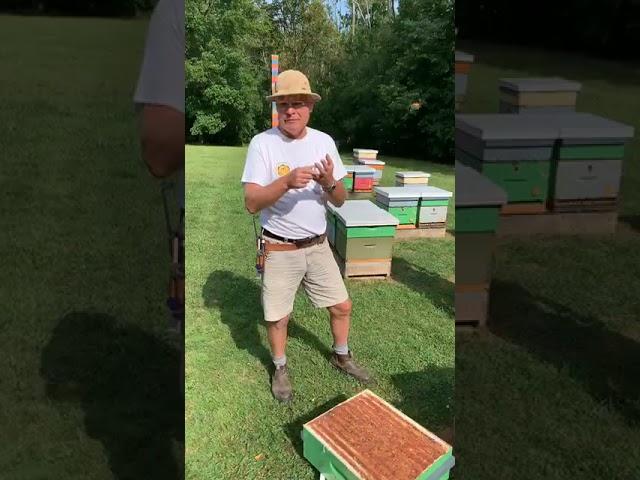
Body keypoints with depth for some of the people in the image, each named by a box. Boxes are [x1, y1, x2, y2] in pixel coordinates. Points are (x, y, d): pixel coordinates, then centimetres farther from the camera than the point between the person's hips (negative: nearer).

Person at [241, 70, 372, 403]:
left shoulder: (324, 142, -1)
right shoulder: (262, 143, -13)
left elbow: (340, 201, 0)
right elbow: (251, 203, -20)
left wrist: (329, 183, -22)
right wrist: (287, 181, -34)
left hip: (318, 245, 4)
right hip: (279, 250, -3)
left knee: (342, 306, 14)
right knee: (277, 317, 10)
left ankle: (341, 356, 41)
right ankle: (280, 368, 37)